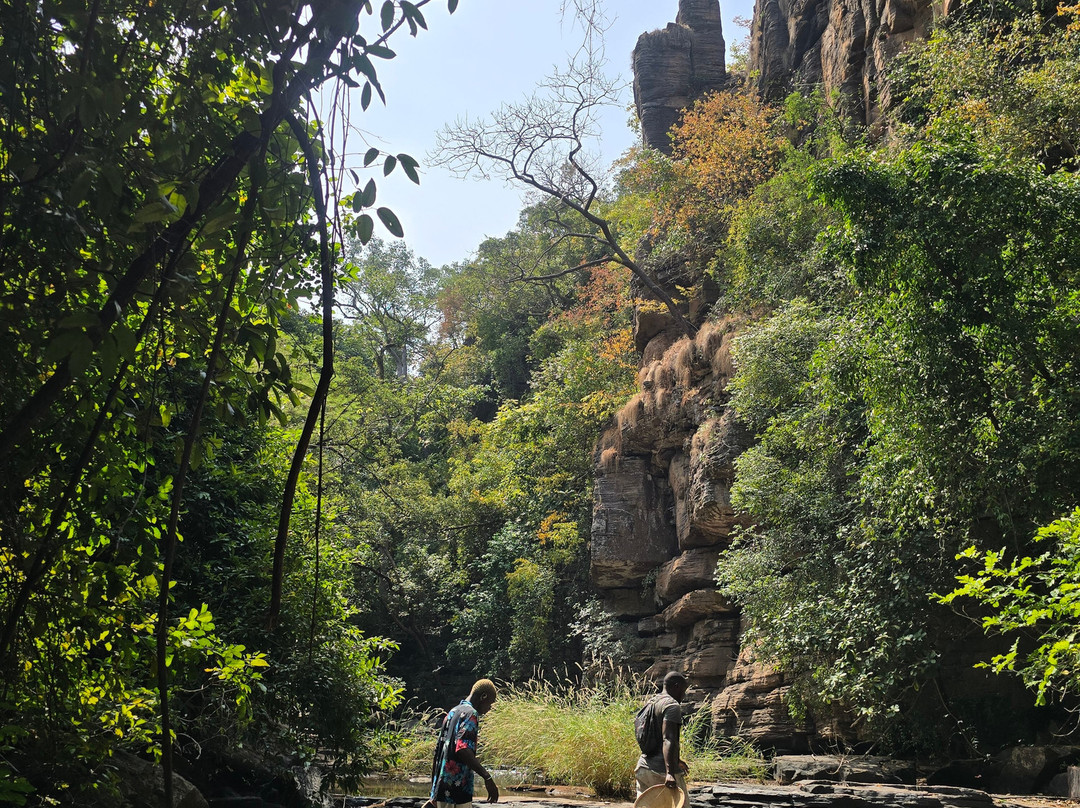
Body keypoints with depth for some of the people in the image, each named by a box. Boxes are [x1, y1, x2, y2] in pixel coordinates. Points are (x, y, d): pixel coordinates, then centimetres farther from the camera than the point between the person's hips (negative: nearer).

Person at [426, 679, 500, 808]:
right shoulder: (471, 714, -9)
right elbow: (462, 749, -25)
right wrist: (487, 777, -29)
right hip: (457, 792, -9)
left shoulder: (453, 712, 18)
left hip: (441, 791, 9)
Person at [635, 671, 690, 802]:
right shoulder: (672, 706, -10)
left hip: (643, 768, 8)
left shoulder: (651, 704, 19)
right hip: (662, 771, -8)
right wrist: (669, 772, -32)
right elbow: (668, 739, -23)